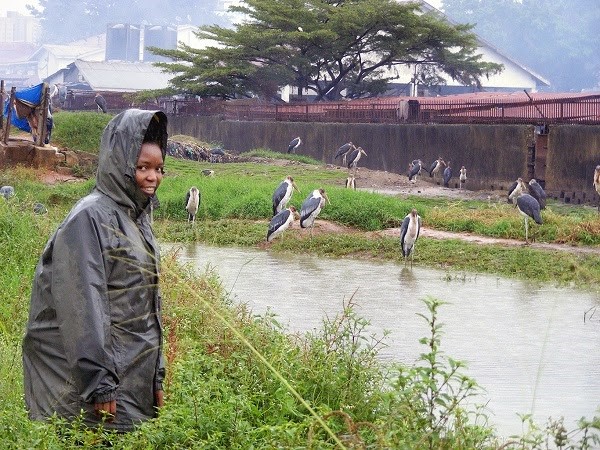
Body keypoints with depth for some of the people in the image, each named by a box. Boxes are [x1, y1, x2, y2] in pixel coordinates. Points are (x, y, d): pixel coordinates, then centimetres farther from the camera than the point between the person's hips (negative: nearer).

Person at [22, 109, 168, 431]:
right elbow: (83, 307, -19)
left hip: (134, 375, 8)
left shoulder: (137, 218, 14)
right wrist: (98, 384, -22)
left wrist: (156, 376, 17)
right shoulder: (90, 217, -13)